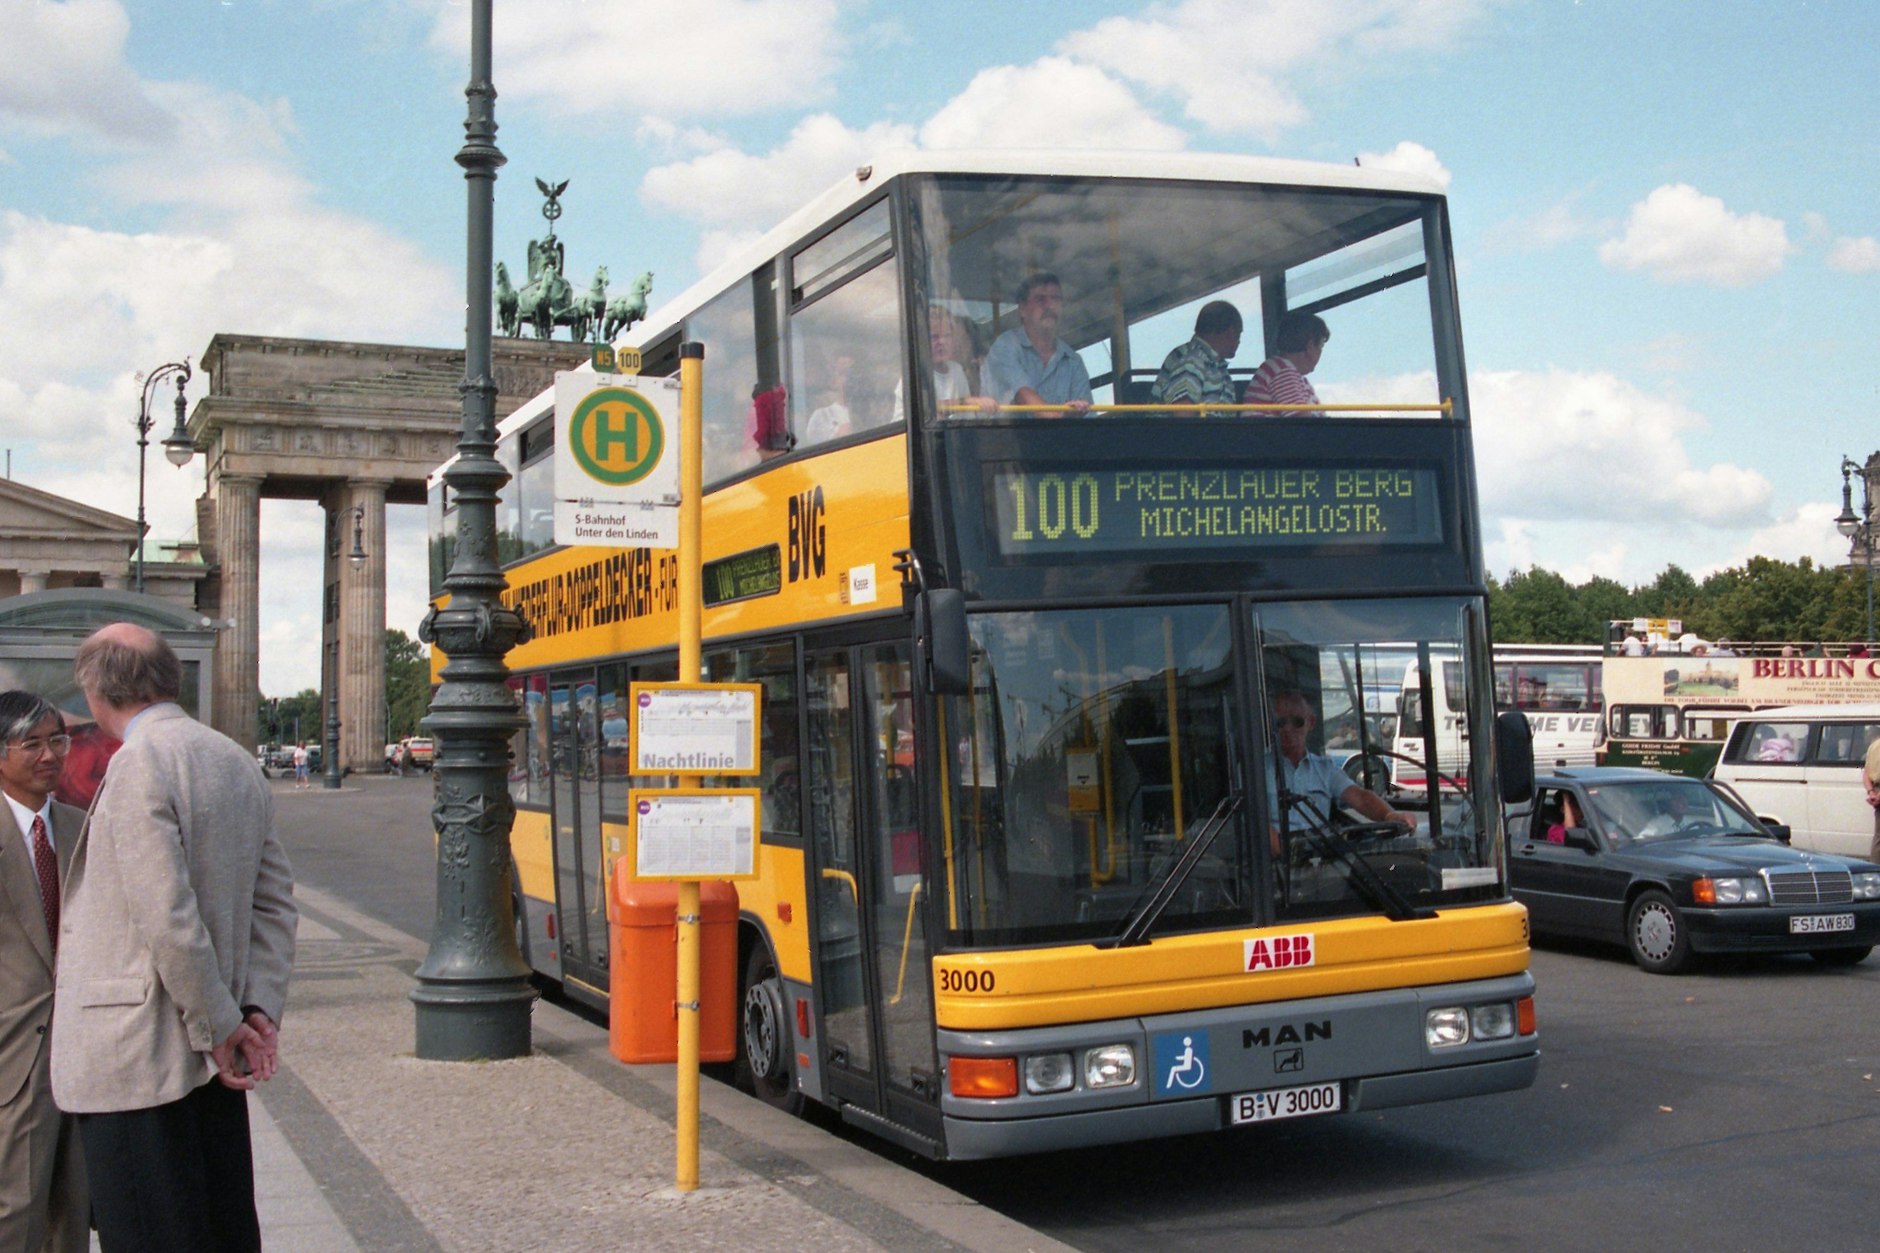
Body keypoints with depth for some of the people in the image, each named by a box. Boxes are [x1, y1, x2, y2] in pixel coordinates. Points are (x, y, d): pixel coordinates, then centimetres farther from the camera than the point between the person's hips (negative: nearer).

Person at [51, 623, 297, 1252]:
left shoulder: (139, 764, -15)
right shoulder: (236, 761, 11)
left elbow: (169, 920, -21)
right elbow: (276, 903, 11)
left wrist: (222, 1028, -12)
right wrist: (260, 1009, 5)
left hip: (136, 1061, -8)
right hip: (210, 1058, 8)